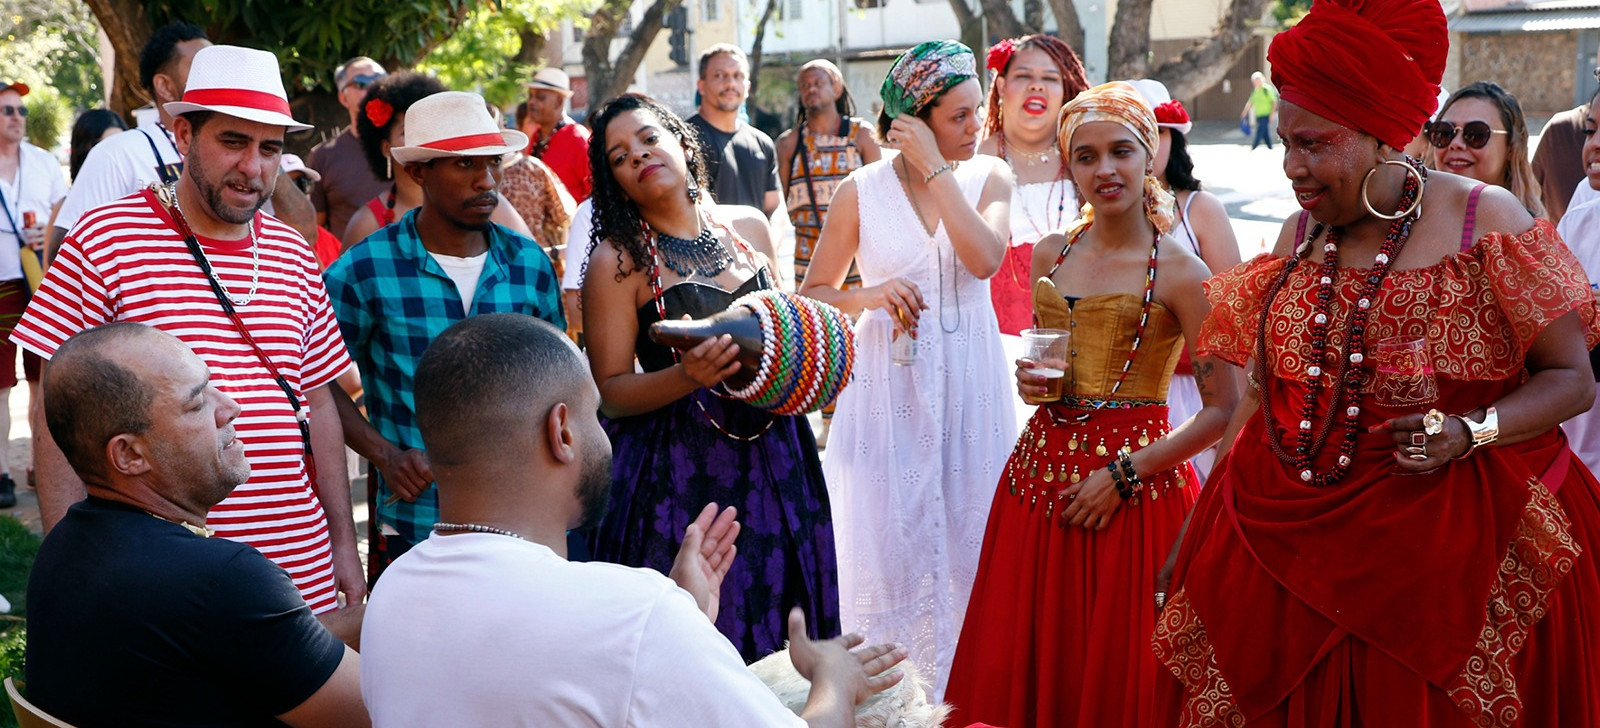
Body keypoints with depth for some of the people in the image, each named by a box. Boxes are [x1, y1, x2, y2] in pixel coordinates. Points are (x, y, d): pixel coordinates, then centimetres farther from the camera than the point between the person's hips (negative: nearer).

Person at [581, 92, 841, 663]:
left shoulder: (749, 228, 8)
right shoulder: (618, 260, -6)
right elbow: (610, 392, -8)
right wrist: (688, 376, -24)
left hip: (772, 455, 5)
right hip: (677, 473, -4)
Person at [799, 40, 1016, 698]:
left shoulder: (990, 176, 1)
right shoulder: (861, 190, -2)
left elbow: (984, 258, -19)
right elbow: (812, 294, 4)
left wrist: (935, 168, -16)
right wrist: (870, 296, -15)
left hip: (971, 381, 1)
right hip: (889, 384, -1)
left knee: (970, 537, 7)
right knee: (892, 541, 4)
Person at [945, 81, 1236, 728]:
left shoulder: (1178, 272, -8)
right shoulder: (1050, 255, 8)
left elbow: (1223, 411, -11)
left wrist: (1125, 473, -15)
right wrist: (1033, 382, 1)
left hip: (1135, 485, -5)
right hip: (1042, 473, 5)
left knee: (1118, 675, 2)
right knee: (1029, 667, 8)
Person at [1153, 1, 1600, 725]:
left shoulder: (1484, 220, -6)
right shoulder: (1298, 236, 7)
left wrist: (1471, 432, -21)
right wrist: (1197, 533, 12)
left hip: (1451, 544, -3)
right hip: (1284, 542, 4)